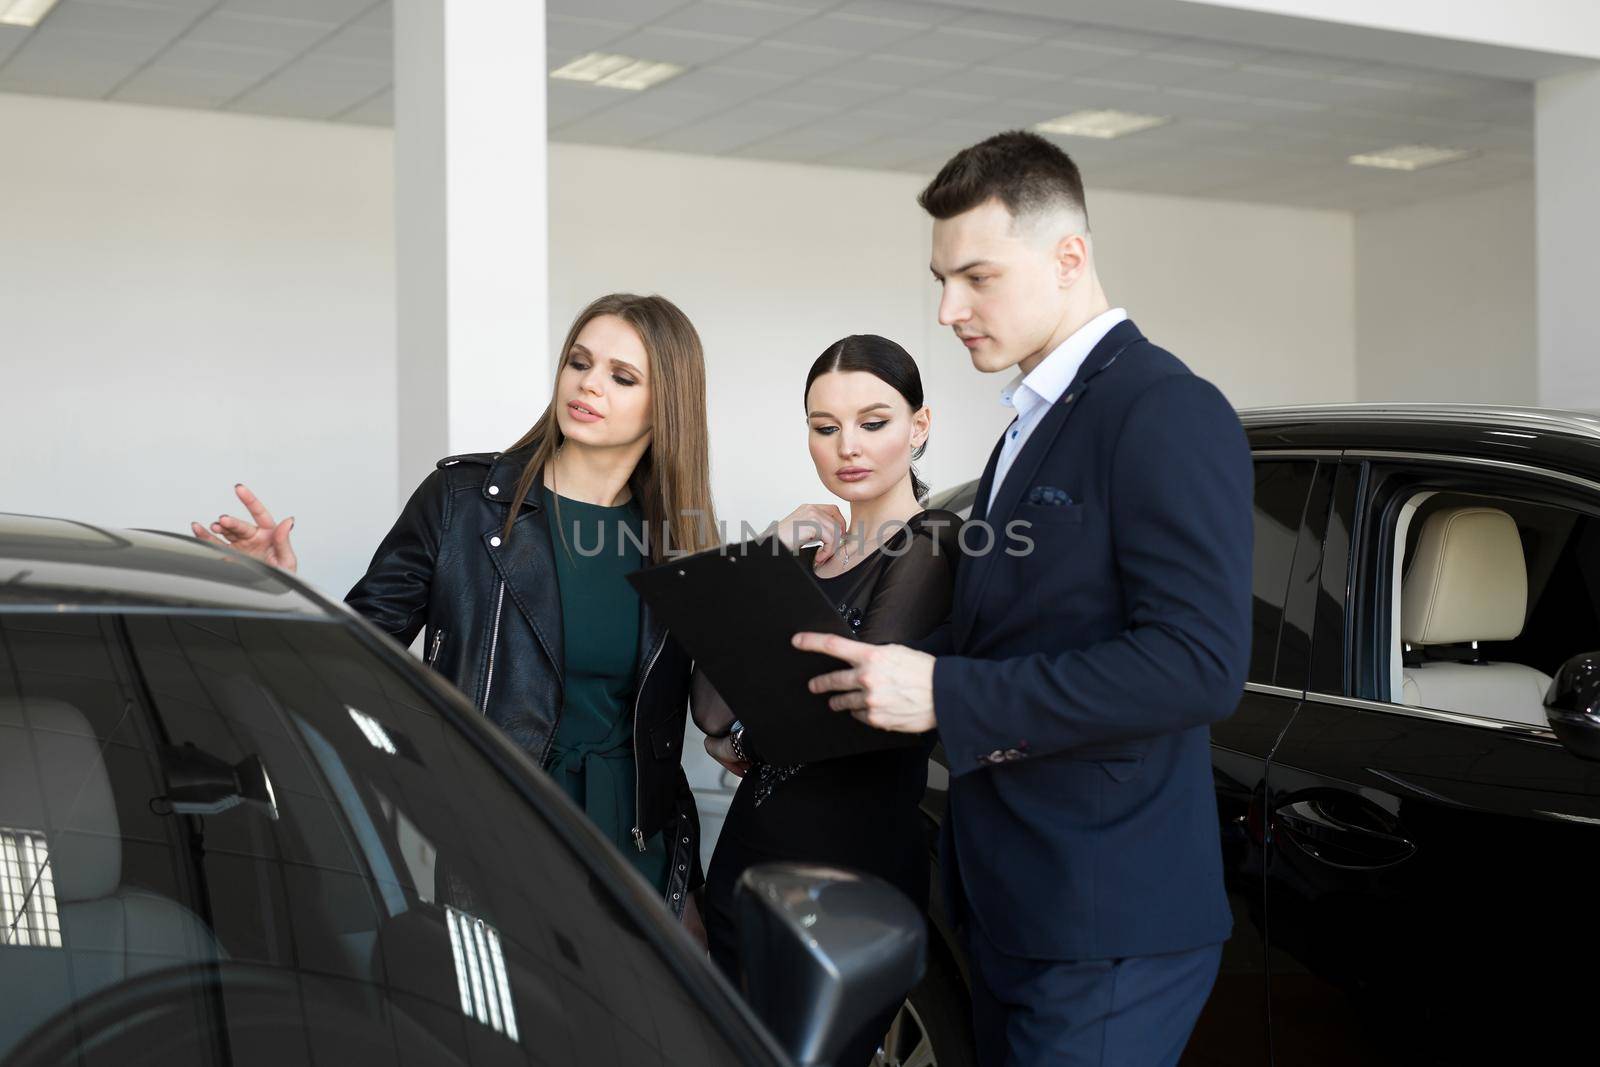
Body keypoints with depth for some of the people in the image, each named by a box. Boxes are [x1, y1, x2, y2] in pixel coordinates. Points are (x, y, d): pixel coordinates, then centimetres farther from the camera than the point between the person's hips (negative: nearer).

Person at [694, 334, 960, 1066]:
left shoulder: (932, 547, -11)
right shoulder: (811, 546, 10)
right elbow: (711, 709, 3)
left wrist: (738, 738, -4)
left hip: (852, 867, -7)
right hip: (748, 849, 7)